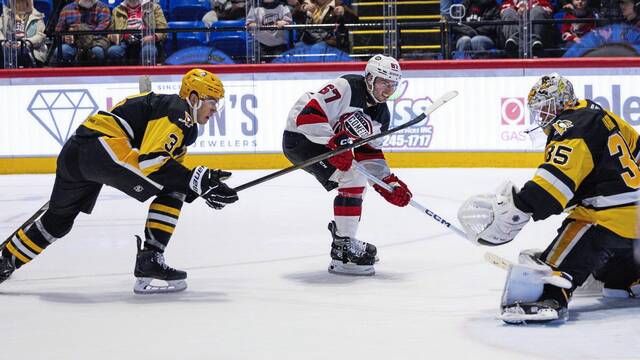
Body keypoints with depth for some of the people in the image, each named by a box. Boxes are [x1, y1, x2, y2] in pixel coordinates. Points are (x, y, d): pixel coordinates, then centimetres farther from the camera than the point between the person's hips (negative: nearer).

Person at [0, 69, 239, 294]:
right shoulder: (178, 111, -8)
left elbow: (173, 166, 24)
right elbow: (151, 159, -19)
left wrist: (204, 181, 9)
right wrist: (197, 180, -17)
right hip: (103, 146, -10)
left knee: (59, 220, 28)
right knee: (172, 189, -11)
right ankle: (149, 261, -13)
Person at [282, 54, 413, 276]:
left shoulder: (381, 116, 4)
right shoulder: (346, 88, -23)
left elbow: (369, 154, 7)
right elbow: (307, 114, -30)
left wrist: (390, 184, -6)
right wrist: (334, 143, -38)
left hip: (325, 141, 10)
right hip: (300, 137, -10)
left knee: (356, 183, 19)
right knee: (352, 178, -21)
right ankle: (343, 250, -20)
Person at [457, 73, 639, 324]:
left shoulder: (571, 126, -13)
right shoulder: (595, 113, 17)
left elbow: (559, 175, -28)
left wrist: (517, 209, -34)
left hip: (609, 213, -10)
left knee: (566, 255, -26)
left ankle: (549, 296, -46)